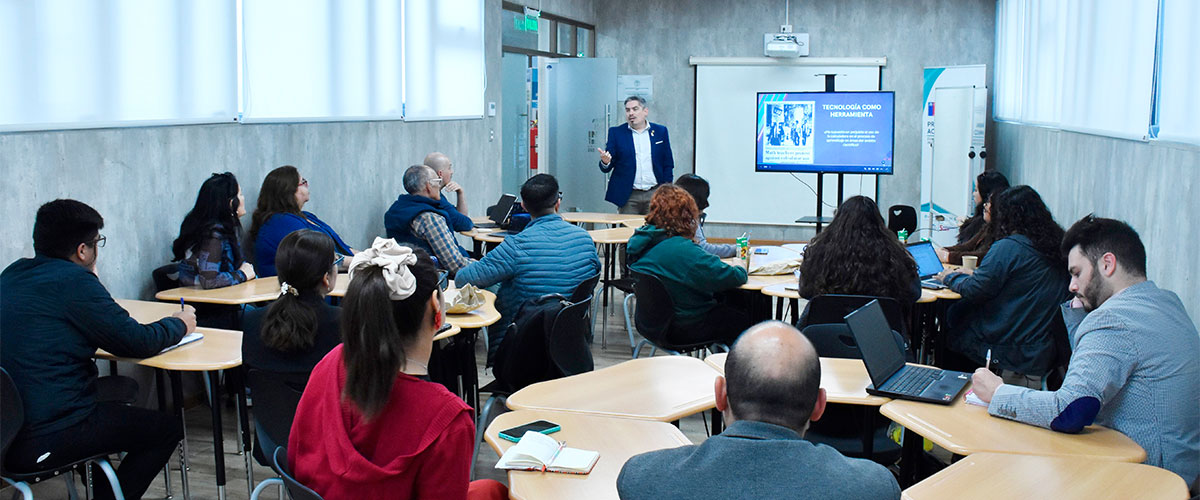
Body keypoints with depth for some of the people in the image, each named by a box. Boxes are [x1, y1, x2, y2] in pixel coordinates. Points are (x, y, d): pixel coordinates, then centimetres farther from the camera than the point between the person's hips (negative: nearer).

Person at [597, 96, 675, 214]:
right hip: (628, 196, -1)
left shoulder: (660, 131, 9)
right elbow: (606, 168, 3)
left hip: (654, 194, 1)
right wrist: (605, 162, -21)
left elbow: (668, 165, 11)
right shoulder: (616, 132, 6)